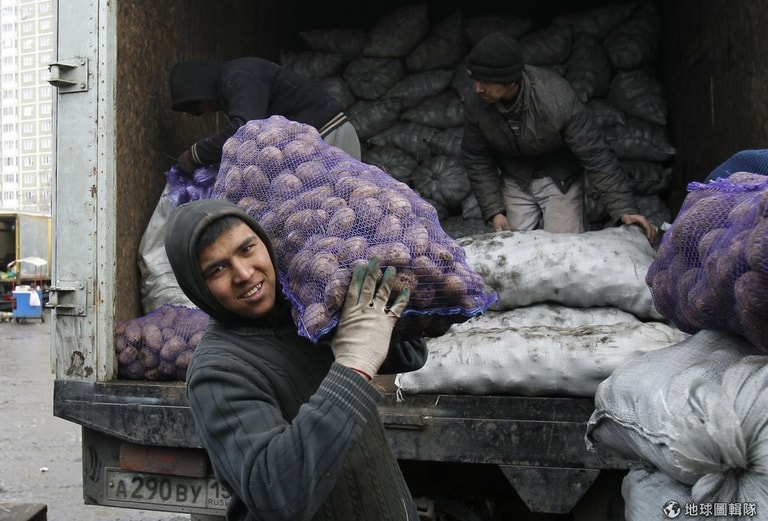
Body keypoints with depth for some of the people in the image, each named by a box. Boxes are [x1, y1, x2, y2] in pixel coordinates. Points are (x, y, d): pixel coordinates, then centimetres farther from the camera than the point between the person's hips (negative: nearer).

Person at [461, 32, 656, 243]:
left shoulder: (557, 98, -33)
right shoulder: (474, 103, -21)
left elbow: (595, 154, -26)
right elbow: (477, 161, -6)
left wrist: (625, 209, -27)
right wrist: (494, 211, -10)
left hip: (560, 180, -3)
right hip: (515, 181, 3)